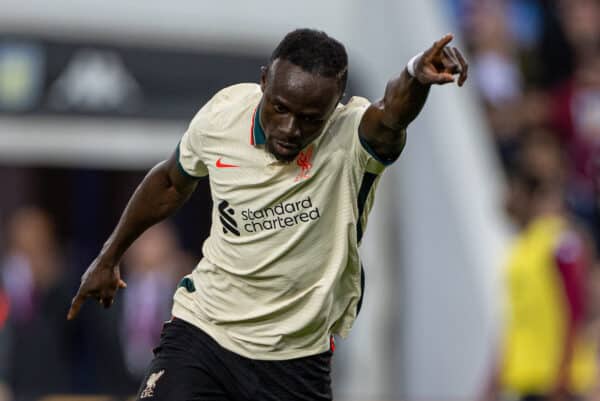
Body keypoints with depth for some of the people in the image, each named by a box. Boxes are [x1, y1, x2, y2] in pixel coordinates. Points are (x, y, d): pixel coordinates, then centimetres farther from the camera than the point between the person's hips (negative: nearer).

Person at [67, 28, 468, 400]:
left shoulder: (351, 137, -22)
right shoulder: (221, 116, -11)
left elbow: (391, 114, -48)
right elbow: (172, 182, 11)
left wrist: (416, 77, -71)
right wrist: (109, 257, 22)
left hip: (296, 363, -1)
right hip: (201, 331, 1)